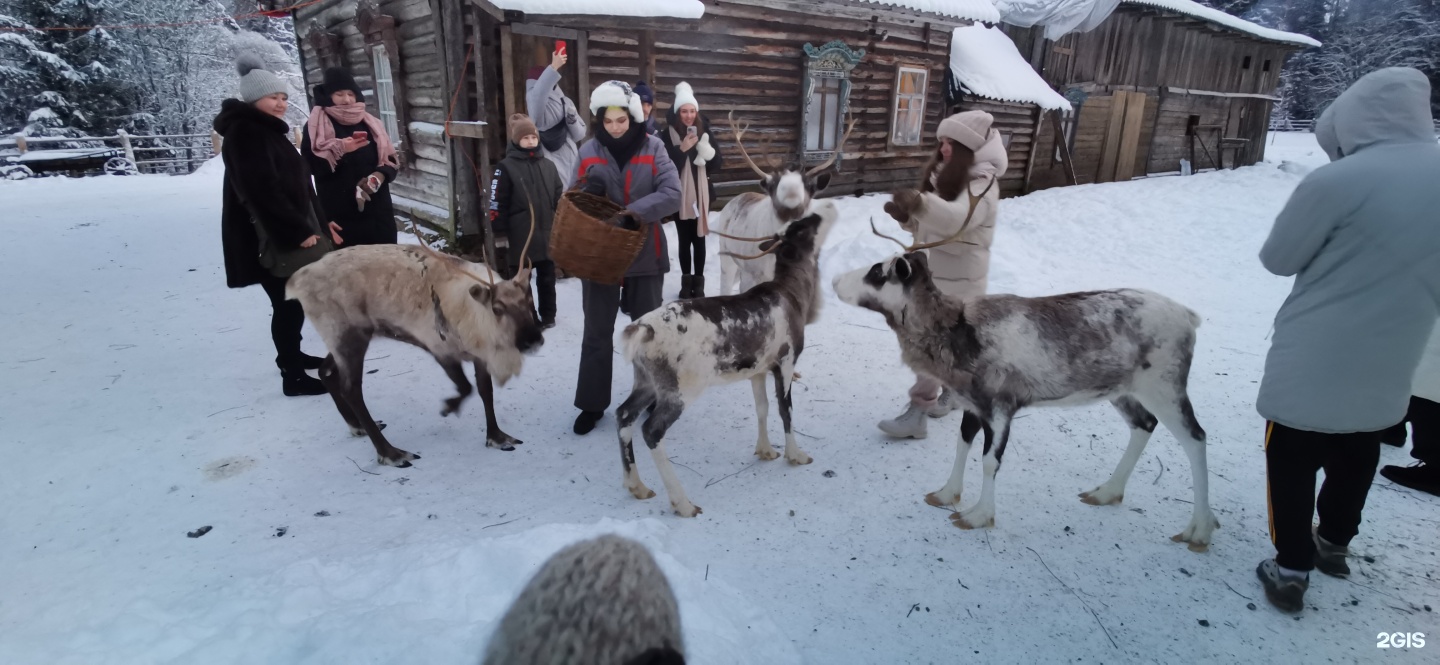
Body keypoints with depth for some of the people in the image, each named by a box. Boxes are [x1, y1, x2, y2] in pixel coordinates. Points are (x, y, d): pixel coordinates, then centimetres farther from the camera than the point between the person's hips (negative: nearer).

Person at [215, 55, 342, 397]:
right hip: (266, 238, -10)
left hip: (287, 233, 10)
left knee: (294, 300, 17)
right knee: (289, 304, -7)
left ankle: (291, 355, 33)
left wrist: (319, 222, 18)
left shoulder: (268, 130, 18)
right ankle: (292, 377, 0)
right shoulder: (244, 133, -14)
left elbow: (297, 184, 21)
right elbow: (261, 191, -23)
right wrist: (300, 231, -23)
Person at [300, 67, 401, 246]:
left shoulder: (370, 123, 12)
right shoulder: (316, 127, 1)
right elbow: (312, 166, -8)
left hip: (377, 209, 4)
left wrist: (380, 175, -12)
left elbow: (391, 159, 8)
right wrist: (339, 149, -21)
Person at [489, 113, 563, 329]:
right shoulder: (506, 167, -5)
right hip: (520, 237, -4)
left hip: (547, 235, 4)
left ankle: (548, 316, 29)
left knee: (547, 278, 15)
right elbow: (497, 204, -7)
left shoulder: (548, 166, 8)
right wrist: (500, 233, -9)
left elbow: (559, 198, 14)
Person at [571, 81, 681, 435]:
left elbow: (672, 194, -16)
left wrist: (633, 212, -30)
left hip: (644, 253, -1)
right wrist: (588, 192, -18)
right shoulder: (588, 151, -1)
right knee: (597, 331, 7)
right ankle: (592, 403, 19)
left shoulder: (653, 148, -6)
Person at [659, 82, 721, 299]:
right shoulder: (667, 135, -8)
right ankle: (686, 281, 20)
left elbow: (716, 165, 1)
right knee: (684, 240, 6)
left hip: (701, 194, 2)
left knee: (699, 239, 7)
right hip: (680, 196, -2)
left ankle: (699, 283, 17)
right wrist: (682, 149, -22)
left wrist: (704, 148, -16)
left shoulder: (704, 132, 2)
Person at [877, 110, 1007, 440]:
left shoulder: (982, 182, -16)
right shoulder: (944, 176, 11)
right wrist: (906, 215, -7)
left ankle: (917, 412, -4)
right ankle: (951, 391, 37)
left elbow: (959, 218, -37)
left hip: (959, 278, -8)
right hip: (933, 271, 8)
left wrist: (921, 202, -55)